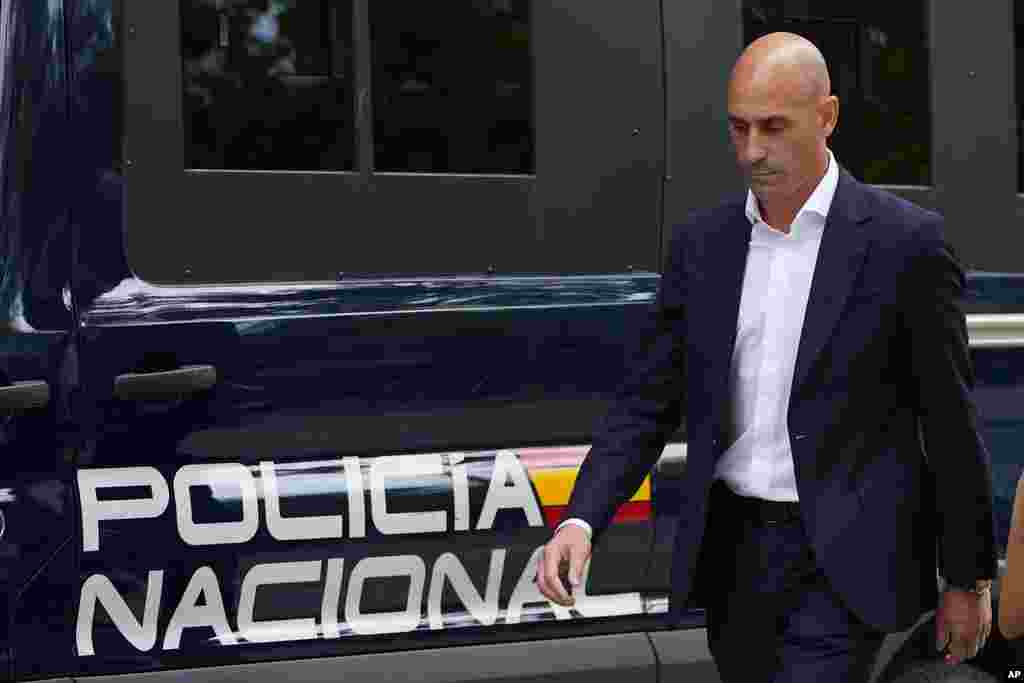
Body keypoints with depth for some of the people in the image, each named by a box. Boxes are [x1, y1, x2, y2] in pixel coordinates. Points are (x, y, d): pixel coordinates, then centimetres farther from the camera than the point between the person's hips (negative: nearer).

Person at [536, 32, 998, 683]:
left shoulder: (905, 240, -7)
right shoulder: (703, 243, 7)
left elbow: (950, 424, -3)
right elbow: (649, 403, 6)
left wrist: (969, 580, 0)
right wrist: (581, 519, -10)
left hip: (842, 564, -5)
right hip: (733, 556, 5)